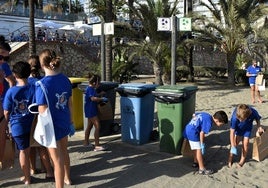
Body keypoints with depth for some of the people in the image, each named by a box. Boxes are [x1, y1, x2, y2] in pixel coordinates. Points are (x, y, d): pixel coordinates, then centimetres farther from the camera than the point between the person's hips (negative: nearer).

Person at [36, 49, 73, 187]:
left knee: (57, 160, 6)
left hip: (52, 126, -7)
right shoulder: (65, 79, -3)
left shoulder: (42, 84, -22)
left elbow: (43, 112, -20)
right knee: (64, 152, 27)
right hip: (64, 123, 7)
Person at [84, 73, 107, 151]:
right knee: (97, 126, -12)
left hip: (90, 111, 11)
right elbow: (93, 98, -34)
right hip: (91, 111, -11)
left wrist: (100, 94, 15)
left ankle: (86, 142, 33)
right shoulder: (90, 89, -19)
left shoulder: (90, 88, 12)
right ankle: (97, 146, -12)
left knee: (89, 126, 20)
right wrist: (102, 99, -27)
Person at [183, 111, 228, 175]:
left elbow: (194, 115, 23)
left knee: (196, 148, 24)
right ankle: (202, 169, 0)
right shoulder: (209, 122, -15)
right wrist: (202, 144, -9)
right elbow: (202, 133, -18)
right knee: (199, 150, -4)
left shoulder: (205, 114, 11)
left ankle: (195, 162, 39)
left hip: (187, 129, 10)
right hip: (193, 133, -10)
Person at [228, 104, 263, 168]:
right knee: (235, 142, -7)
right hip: (238, 129, -1)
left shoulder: (253, 112, -37)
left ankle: (242, 160, 17)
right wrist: (233, 146, -33)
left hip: (247, 129, 1)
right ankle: (230, 159, 11)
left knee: (245, 143, -3)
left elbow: (257, 119, -8)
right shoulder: (234, 117, -41)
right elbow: (232, 132, -33)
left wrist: (259, 126, -23)